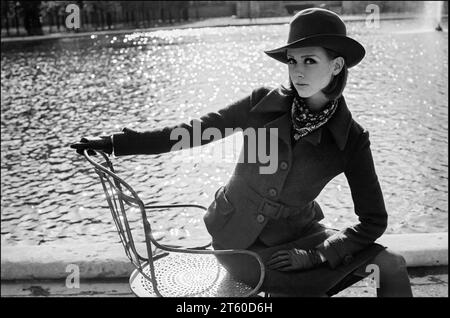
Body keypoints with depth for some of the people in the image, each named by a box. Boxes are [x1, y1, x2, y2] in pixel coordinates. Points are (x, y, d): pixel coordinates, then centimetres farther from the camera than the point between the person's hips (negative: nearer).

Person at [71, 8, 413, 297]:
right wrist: (115, 143, -7)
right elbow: (195, 130, -6)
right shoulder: (265, 103, -12)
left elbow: (373, 220, -9)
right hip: (239, 240, -1)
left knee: (391, 267, -13)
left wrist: (315, 255, -18)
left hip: (296, 235, 2)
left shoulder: (352, 139, -12)